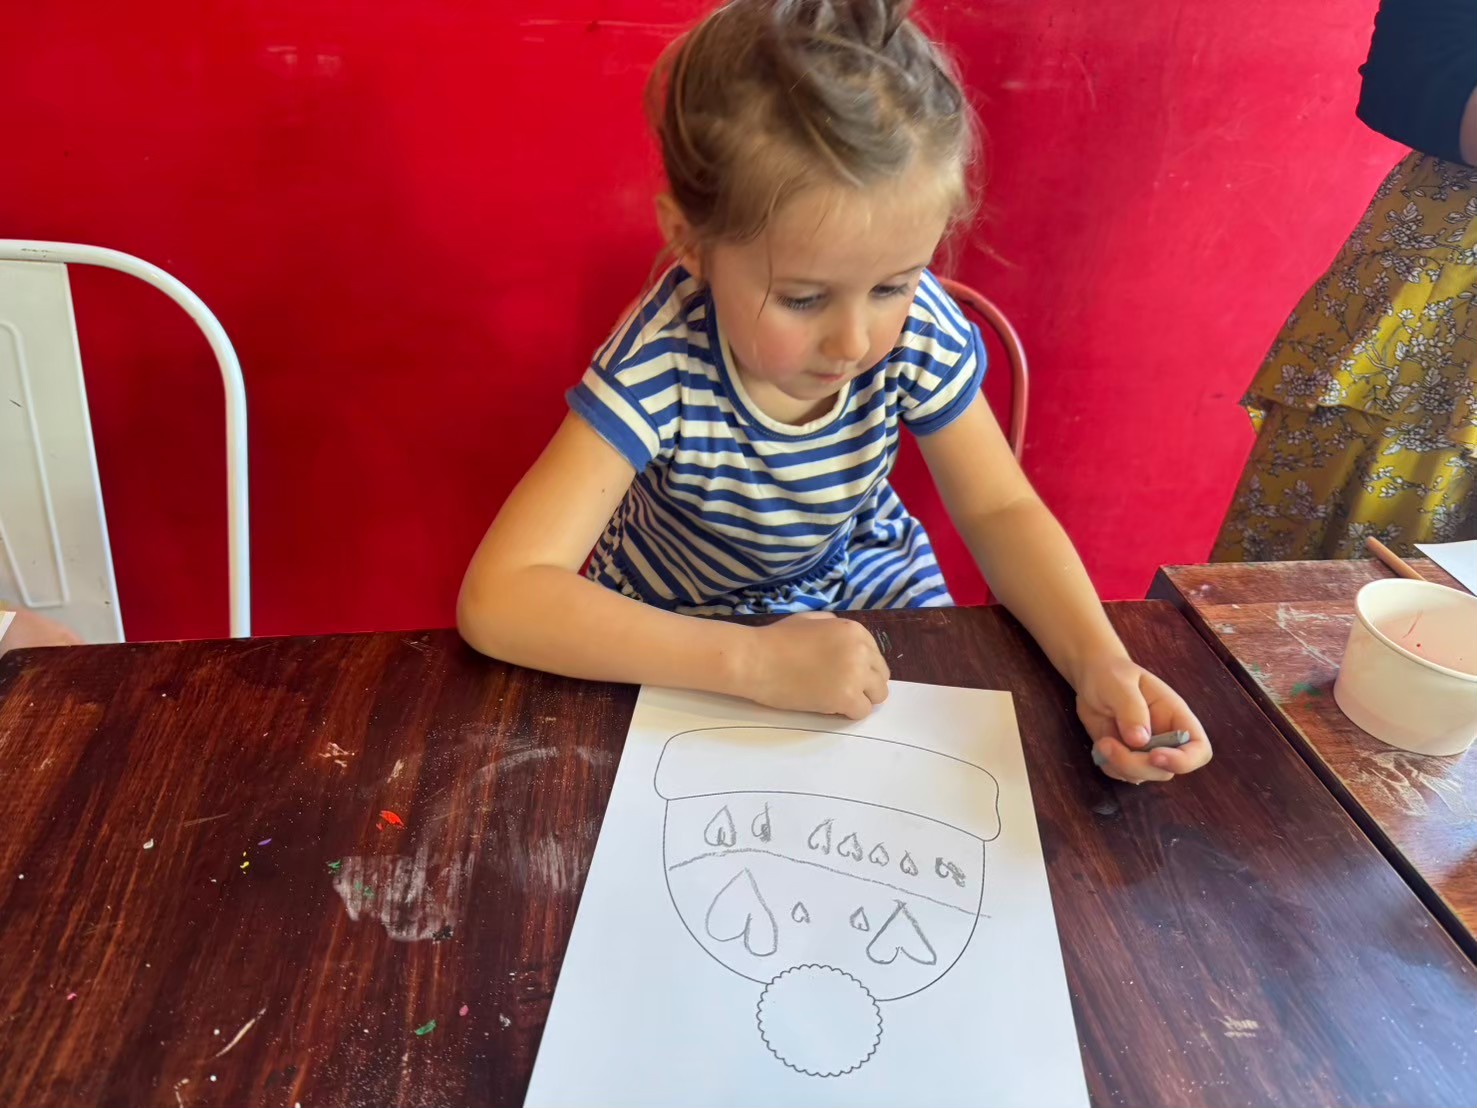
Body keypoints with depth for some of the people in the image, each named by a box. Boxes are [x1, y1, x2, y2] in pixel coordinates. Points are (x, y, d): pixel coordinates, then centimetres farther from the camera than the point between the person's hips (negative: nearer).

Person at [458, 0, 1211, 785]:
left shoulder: (920, 330, -24)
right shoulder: (660, 368, -34)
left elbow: (1001, 511, -12)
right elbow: (497, 601, -38)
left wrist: (1098, 660, -29)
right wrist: (756, 662, -43)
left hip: (869, 589, 3)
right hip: (686, 636, -2)